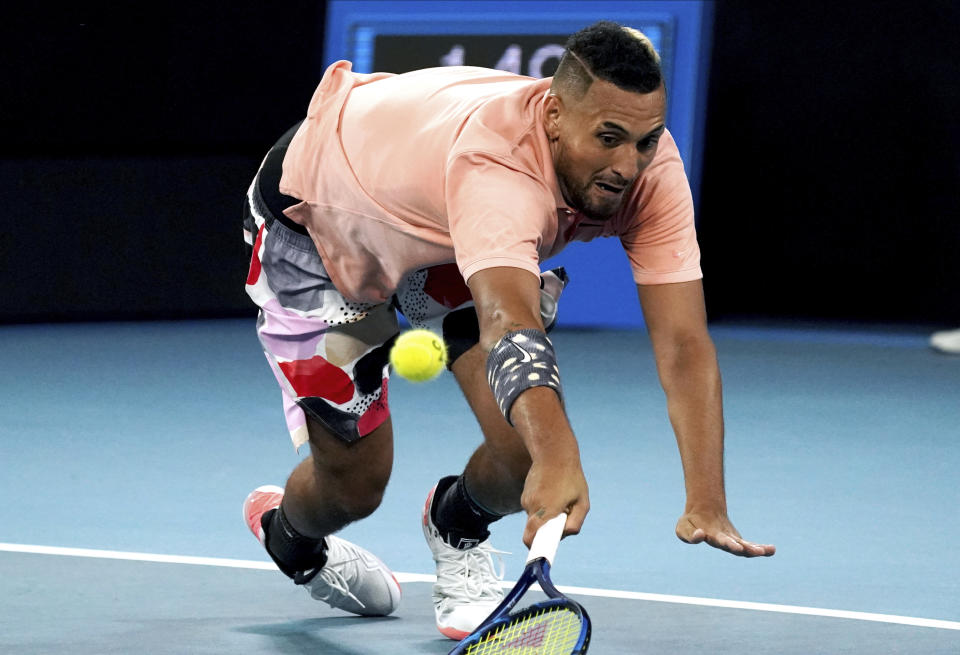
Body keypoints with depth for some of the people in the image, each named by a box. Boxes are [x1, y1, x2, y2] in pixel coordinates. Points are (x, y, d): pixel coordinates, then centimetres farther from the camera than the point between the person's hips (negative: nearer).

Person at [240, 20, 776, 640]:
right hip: (315, 220, -5)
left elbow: (684, 342, -31)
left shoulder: (647, 163, -28)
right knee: (354, 482, -1)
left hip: (455, 239, 5)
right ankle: (284, 530, 39)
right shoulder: (496, 164, -47)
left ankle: (457, 527, 24)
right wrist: (557, 461, -79)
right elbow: (509, 326, -62)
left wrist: (706, 505, -43)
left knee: (528, 445, -14)